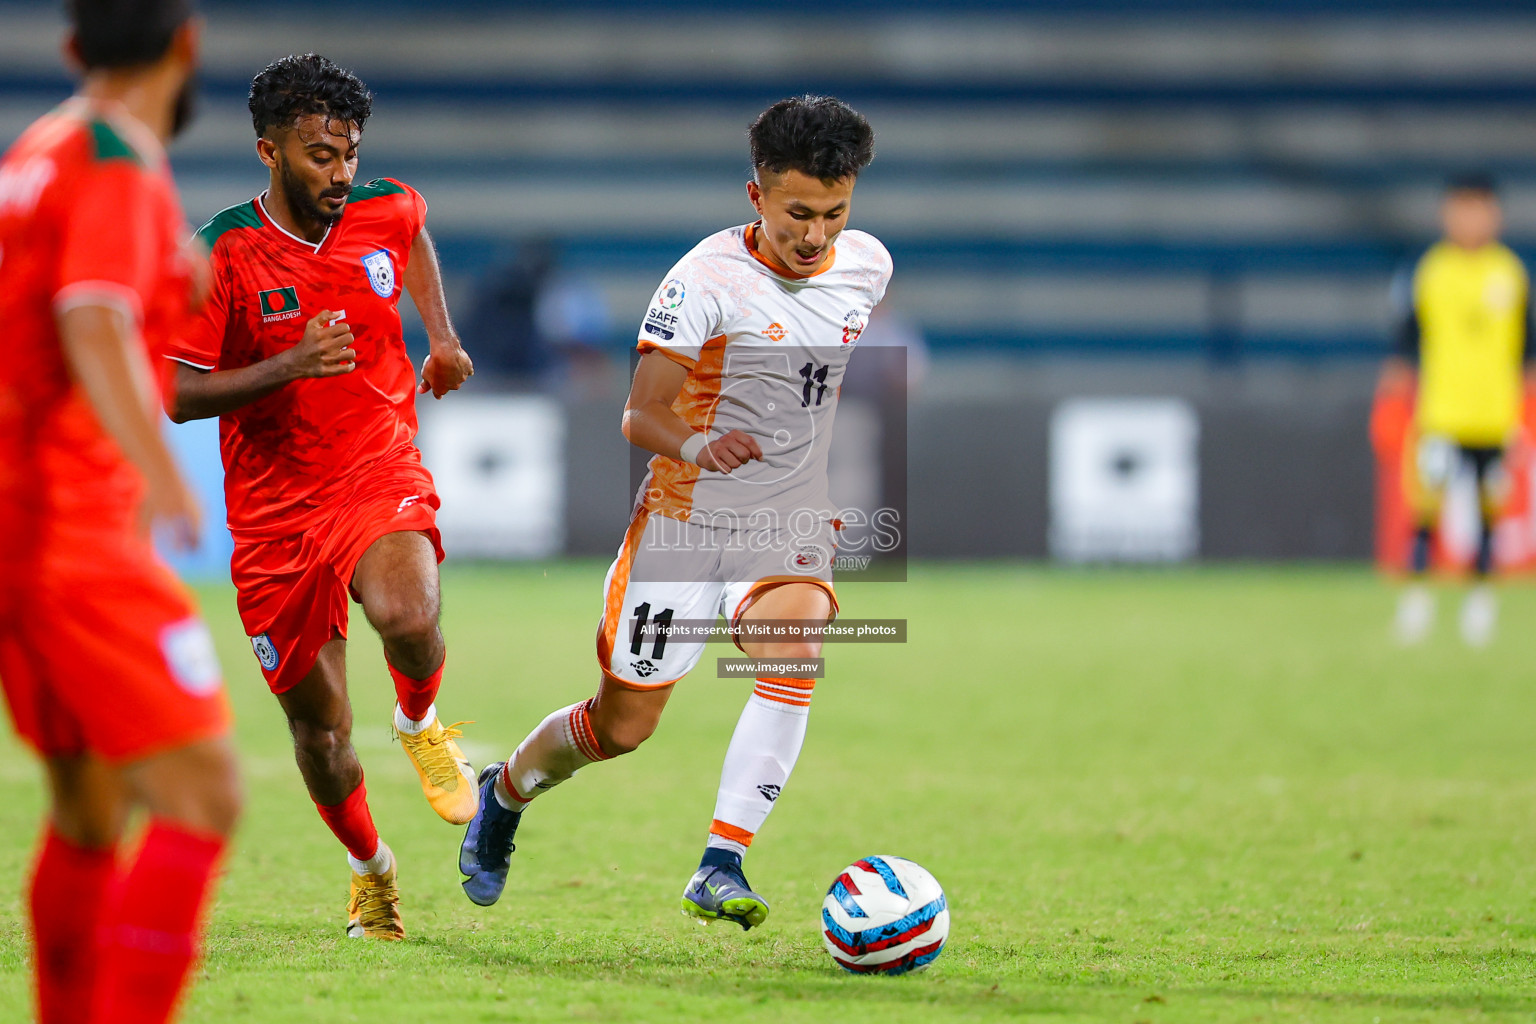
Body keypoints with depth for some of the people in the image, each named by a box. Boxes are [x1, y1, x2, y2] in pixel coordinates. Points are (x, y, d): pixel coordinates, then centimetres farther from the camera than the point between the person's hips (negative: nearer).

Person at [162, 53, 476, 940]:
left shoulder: (387, 211, -2)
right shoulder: (221, 253, -12)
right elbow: (180, 396, -12)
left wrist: (442, 338, 17)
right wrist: (289, 366, -25)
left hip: (382, 476, 0)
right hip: (276, 508, 0)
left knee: (407, 615, -33)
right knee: (318, 725, 6)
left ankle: (423, 723, 2)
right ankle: (370, 867, 35)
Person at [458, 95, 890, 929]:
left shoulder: (867, 266, 0)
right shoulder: (707, 280, -17)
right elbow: (638, 416, -17)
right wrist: (694, 445, -38)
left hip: (789, 532, 3)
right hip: (684, 523, -3)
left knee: (795, 648, -29)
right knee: (624, 726, 6)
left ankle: (721, 867, -30)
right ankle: (505, 791, 39)